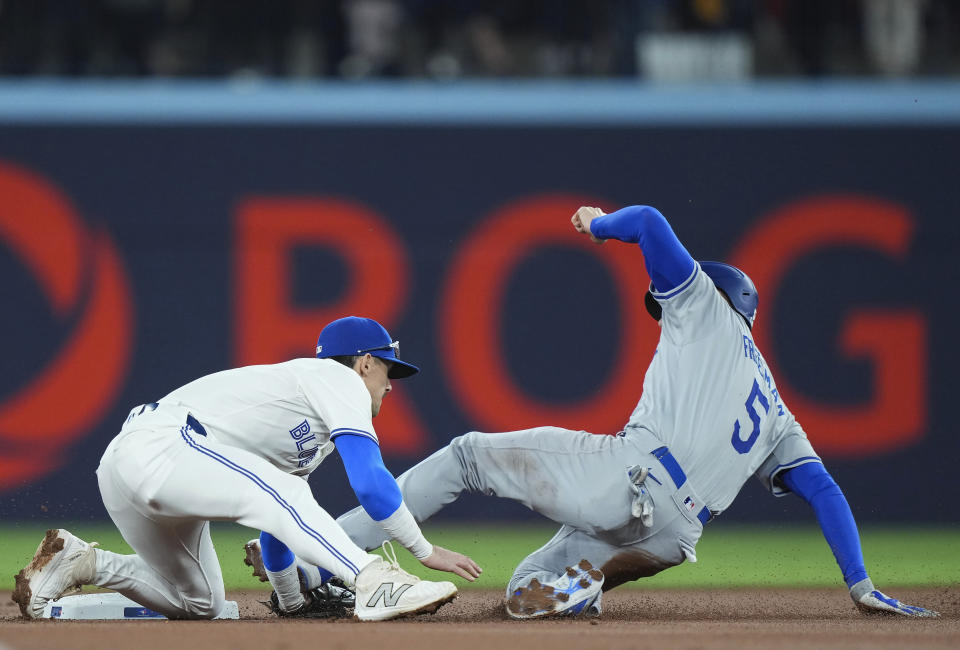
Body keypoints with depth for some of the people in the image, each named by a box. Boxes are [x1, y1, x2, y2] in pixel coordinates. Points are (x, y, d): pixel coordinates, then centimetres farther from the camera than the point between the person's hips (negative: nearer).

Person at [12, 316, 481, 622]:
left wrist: (292, 602, 42)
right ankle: (375, 583, -44)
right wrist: (425, 551, -6)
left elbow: (277, 521, 37)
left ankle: (82, 562, 15)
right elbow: (370, 483, -10)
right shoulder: (340, 380, 2)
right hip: (157, 446, -10)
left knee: (199, 605, 18)